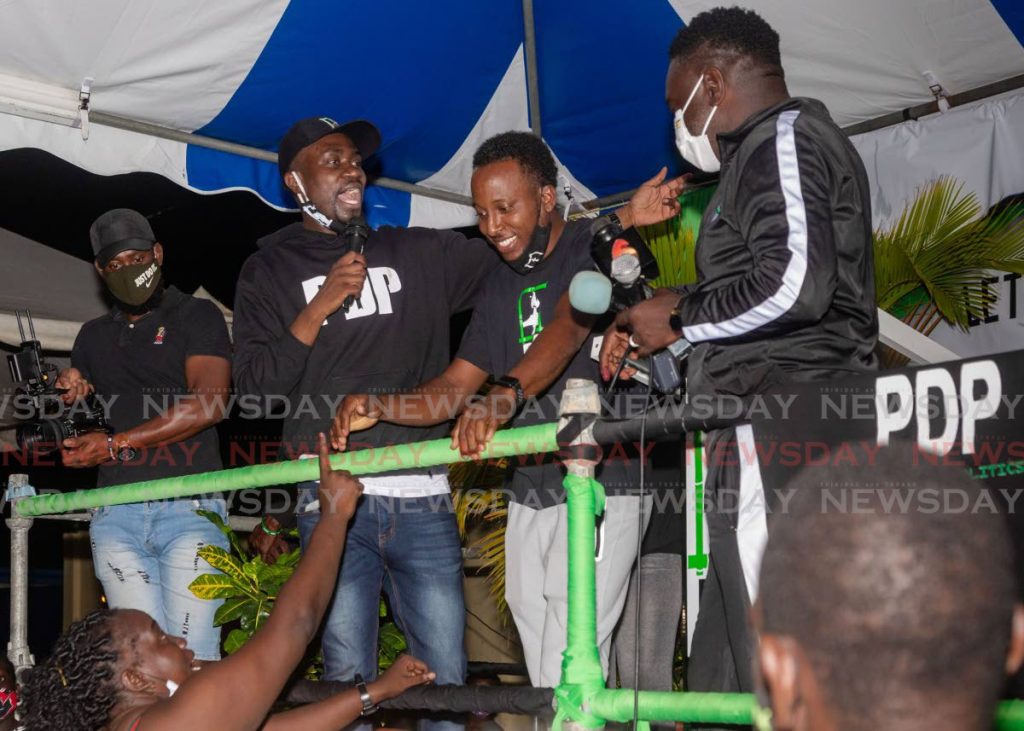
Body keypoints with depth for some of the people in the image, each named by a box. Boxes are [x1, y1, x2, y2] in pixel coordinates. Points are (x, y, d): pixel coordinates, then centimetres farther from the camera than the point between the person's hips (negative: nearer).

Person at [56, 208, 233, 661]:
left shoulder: (197, 316, 6)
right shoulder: (93, 336, 23)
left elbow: (210, 403, -9)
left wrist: (116, 444, -11)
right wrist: (70, 398, 8)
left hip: (189, 507, -4)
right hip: (116, 513, 4)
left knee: (193, 656, -14)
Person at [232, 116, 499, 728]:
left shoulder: (419, 253, 16)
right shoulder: (270, 271, 12)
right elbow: (255, 385, 3)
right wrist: (322, 306, -6)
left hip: (423, 498, 2)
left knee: (447, 678, 0)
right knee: (349, 679, -1)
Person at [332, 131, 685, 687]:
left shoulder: (599, 246, -4)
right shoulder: (500, 288, 18)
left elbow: (571, 325, -24)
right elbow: (455, 387, 14)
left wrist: (504, 394, -41)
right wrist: (379, 407, -5)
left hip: (602, 485, -7)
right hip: (529, 494, 7)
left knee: (568, 678, -15)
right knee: (543, 676, 6)